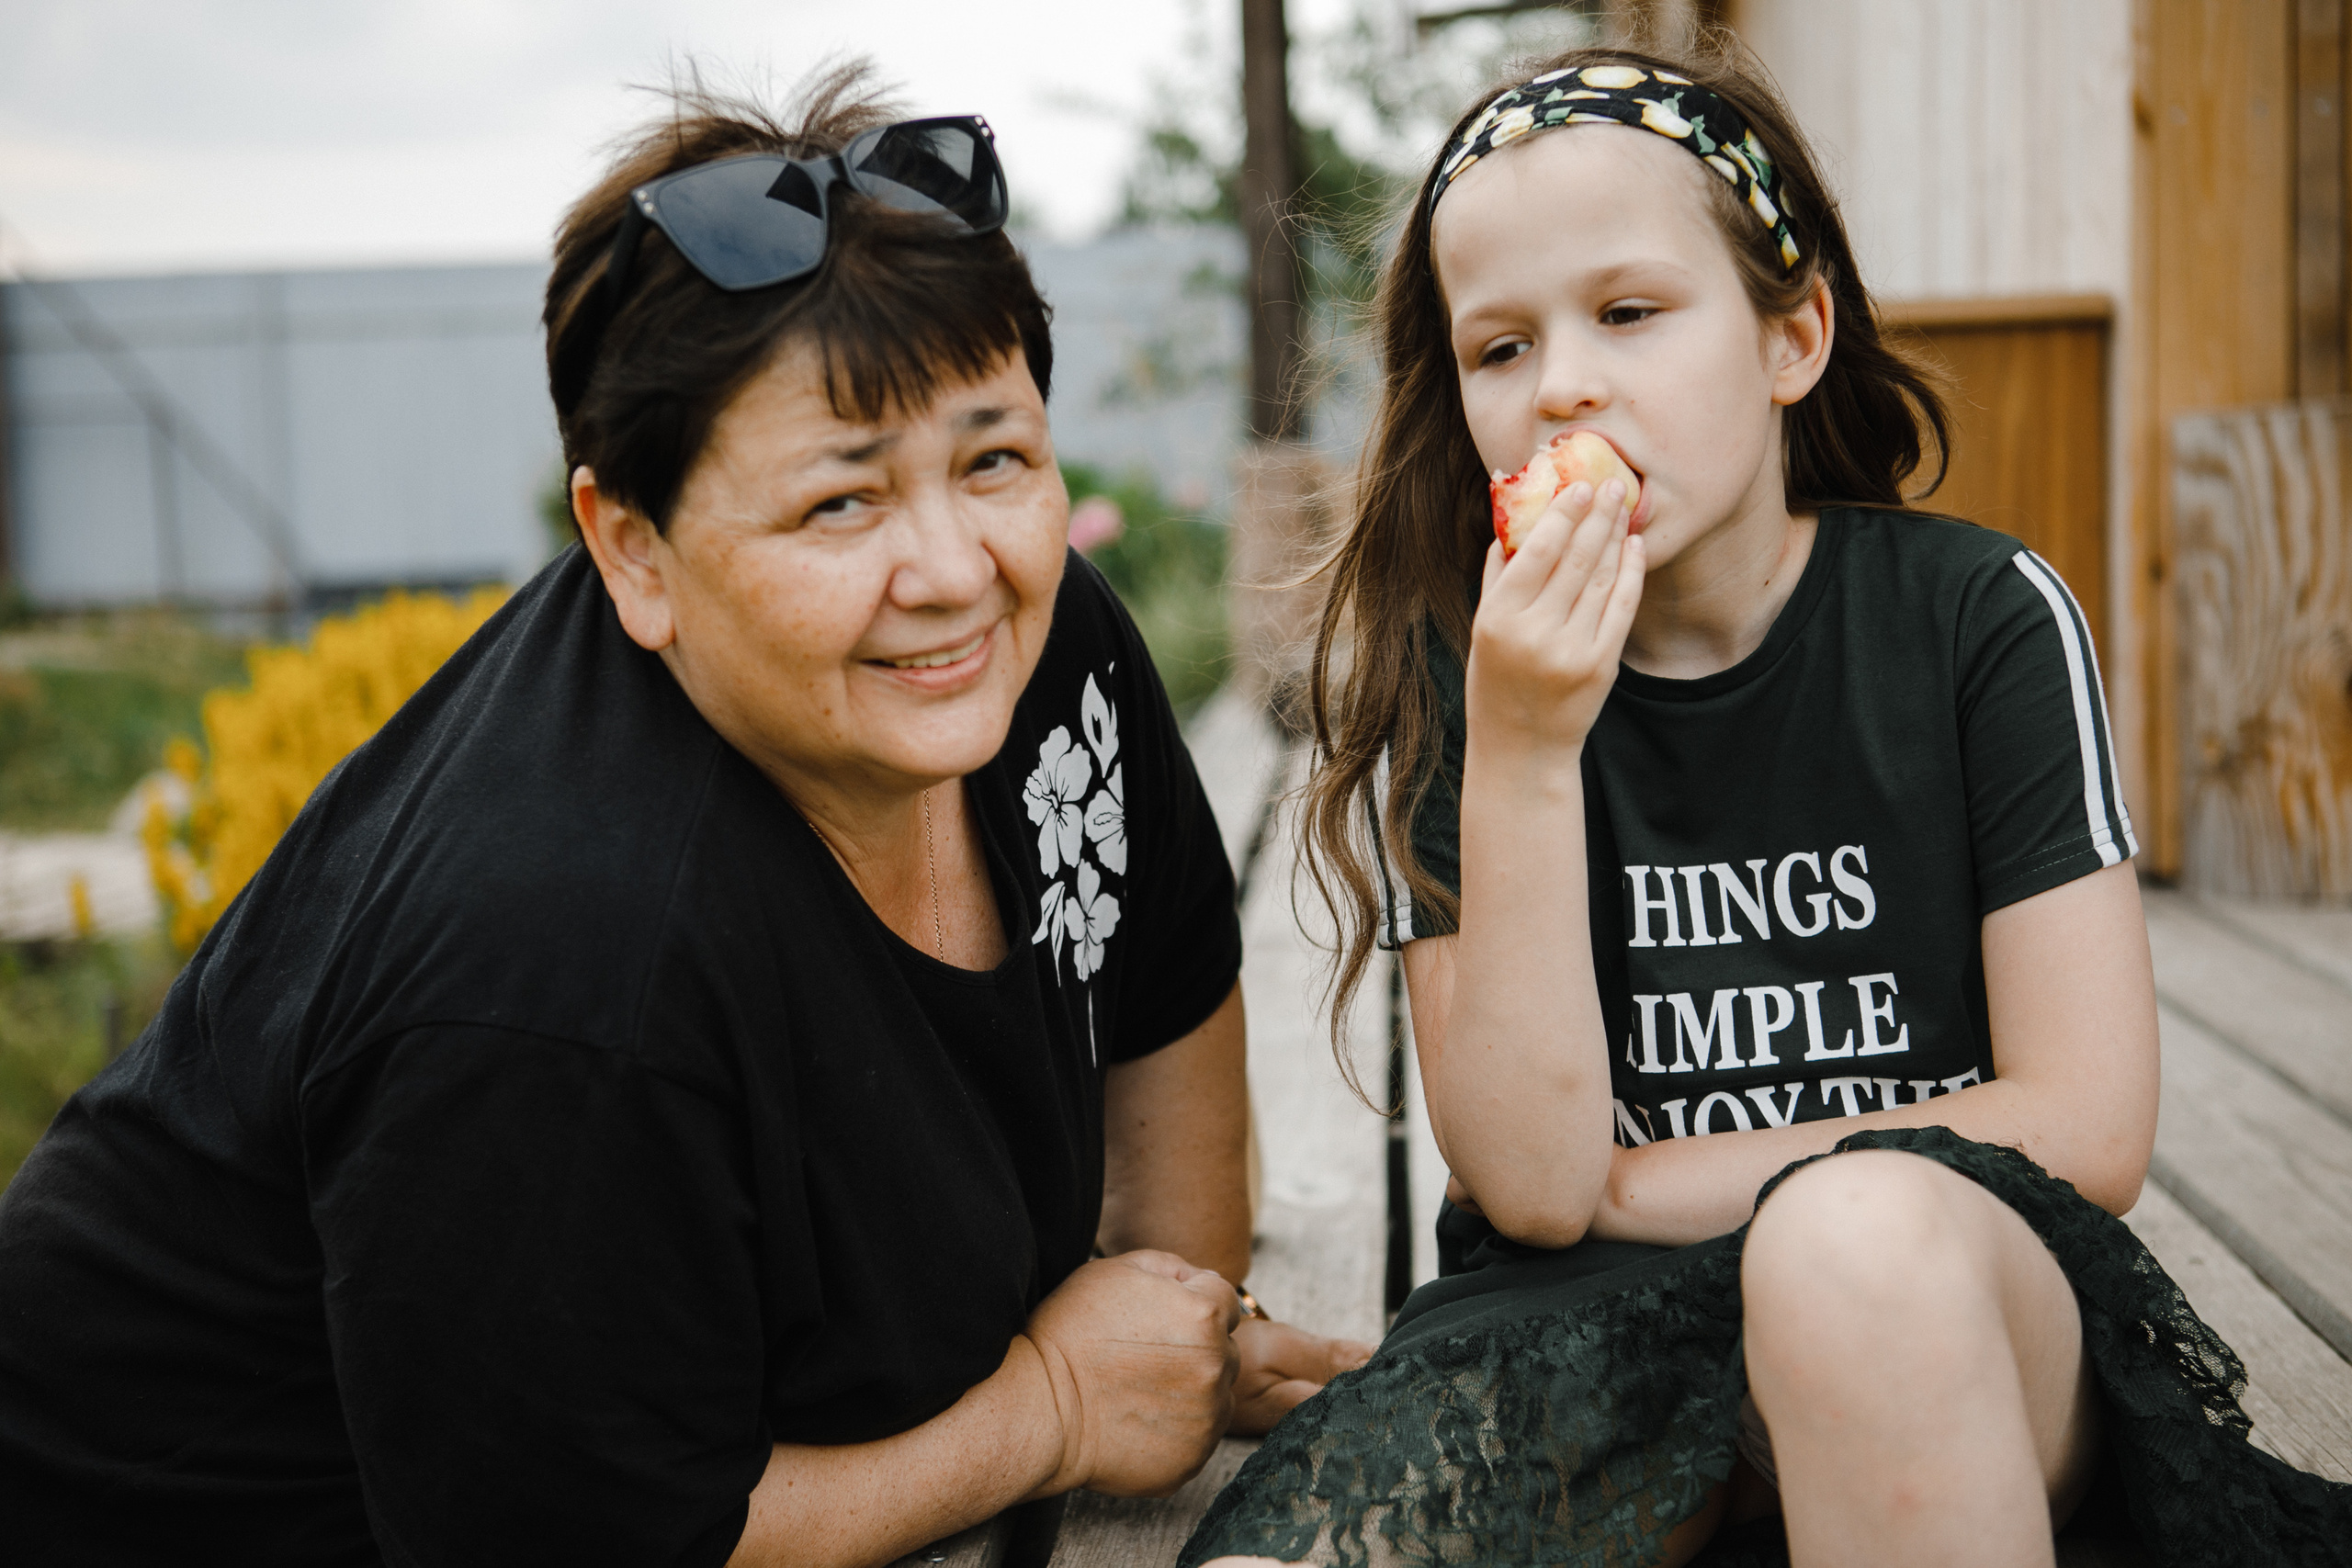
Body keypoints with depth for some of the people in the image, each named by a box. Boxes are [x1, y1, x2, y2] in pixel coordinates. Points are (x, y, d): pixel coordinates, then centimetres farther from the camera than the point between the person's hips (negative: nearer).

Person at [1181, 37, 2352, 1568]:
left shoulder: (1982, 618, -4)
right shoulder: (1442, 678, -3)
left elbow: (2085, 1125, -7)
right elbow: (1528, 1180, -9)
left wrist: (1627, 1184, -5)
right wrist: (1520, 757, -21)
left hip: (1962, 1301, 0)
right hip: (1586, 1325, 1)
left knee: (1856, 1242, -38)